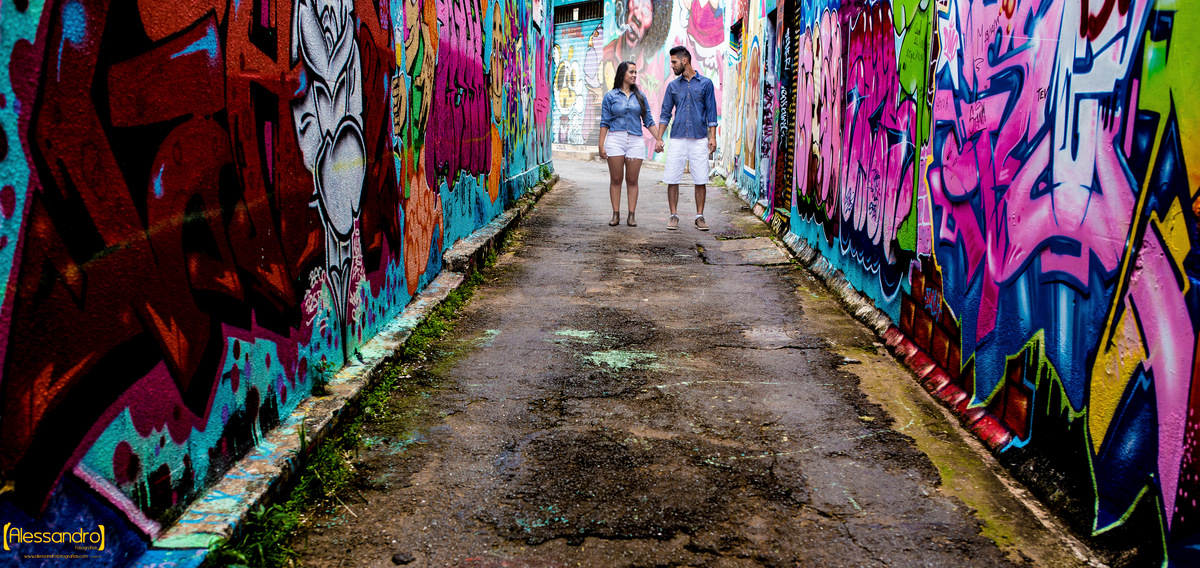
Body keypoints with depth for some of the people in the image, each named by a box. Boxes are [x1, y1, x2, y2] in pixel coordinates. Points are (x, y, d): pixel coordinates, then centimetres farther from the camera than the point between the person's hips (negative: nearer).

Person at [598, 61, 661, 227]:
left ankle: (631, 216, 5)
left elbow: (648, 121, 13)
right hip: (615, 140, -2)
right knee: (616, 179, -1)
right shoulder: (610, 96, 5)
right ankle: (616, 215, 5)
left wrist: (659, 139, 5)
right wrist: (601, 145, -4)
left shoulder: (640, 96, 12)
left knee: (632, 180, 1)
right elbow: (604, 123, 3)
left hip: (635, 141, 2)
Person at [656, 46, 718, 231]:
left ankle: (700, 216, 9)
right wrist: (659, 139, 4)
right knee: (672, 179, -1)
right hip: (677, 139, 2)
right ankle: (674, 216, 9)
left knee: (701, 180, -1)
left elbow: (711, 112, 4)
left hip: (699, 139, -2)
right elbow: (665, 113, 12)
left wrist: (712, 137, -3)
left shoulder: (705, 83, 5)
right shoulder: (673, 86, 10)